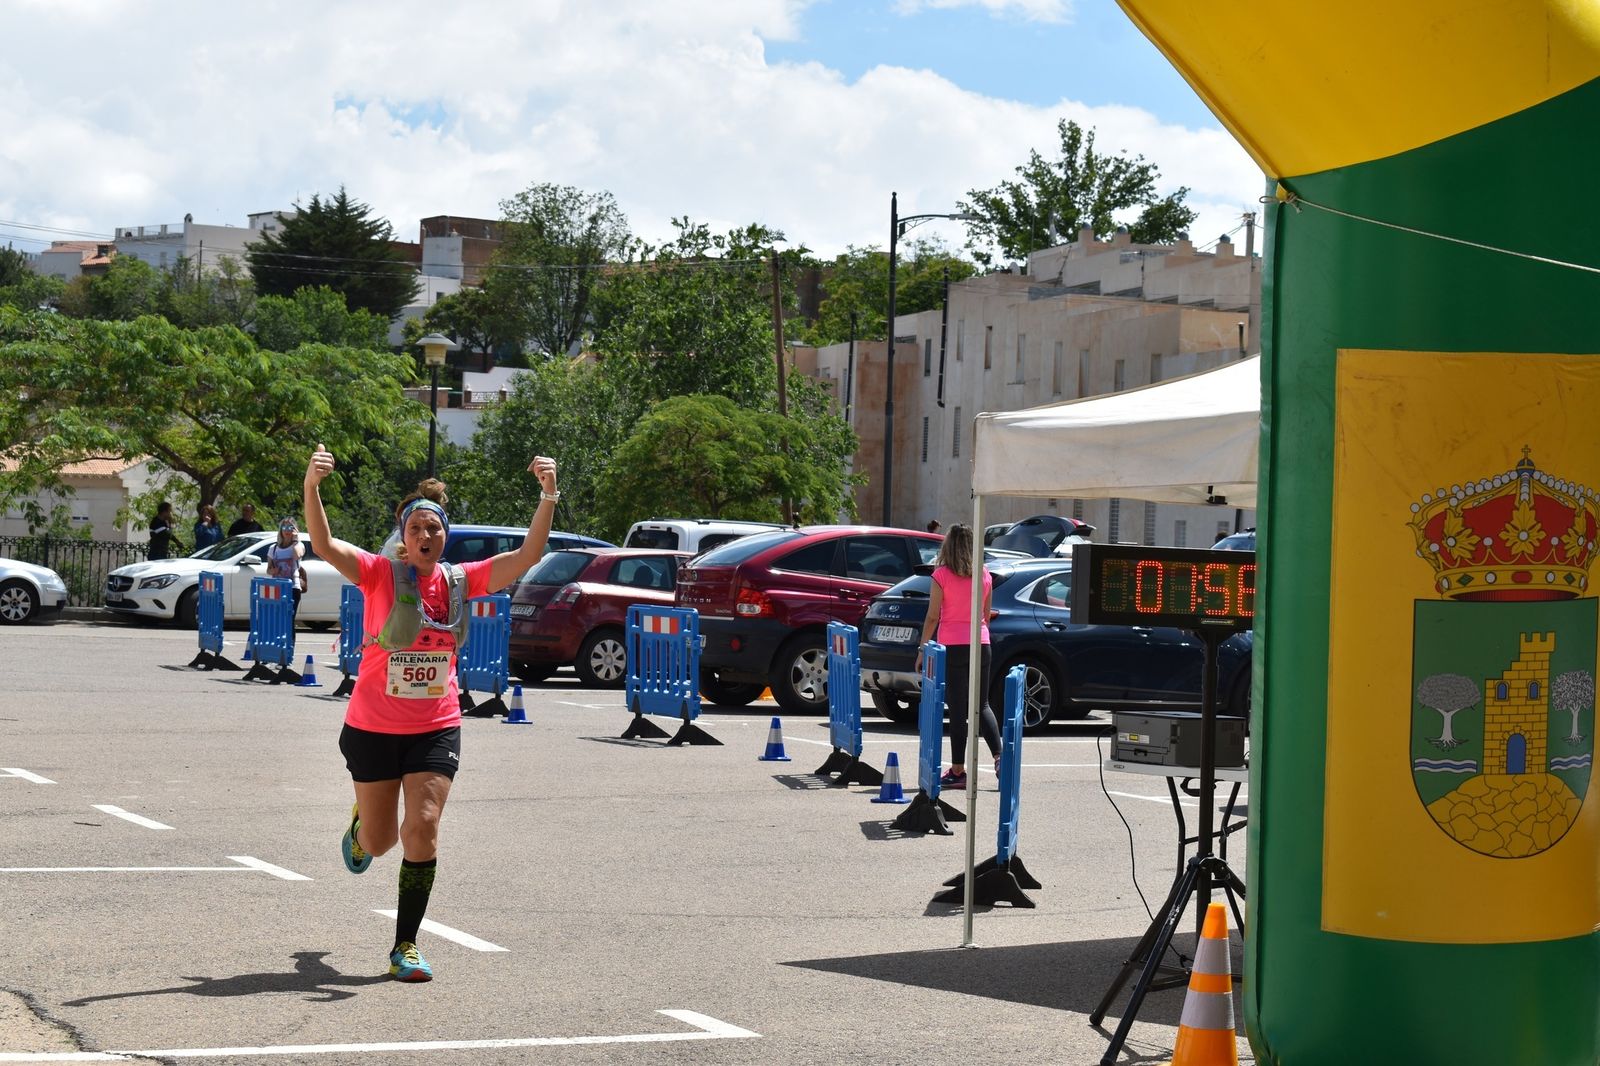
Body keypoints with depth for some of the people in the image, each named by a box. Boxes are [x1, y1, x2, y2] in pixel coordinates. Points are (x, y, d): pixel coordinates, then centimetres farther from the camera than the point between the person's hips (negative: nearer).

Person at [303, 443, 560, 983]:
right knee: (380, 842, 10)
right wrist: (311, 487, -41)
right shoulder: (380, 573, -9)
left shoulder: (461, 580, -1)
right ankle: (361, 823, 50)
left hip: (436, 728, 1)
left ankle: (406, 946, 0)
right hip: (372, 727, -1)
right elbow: (324, 545, -24)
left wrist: (547, 497, -20)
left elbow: (529, 554, -6)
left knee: (423, 828, -12)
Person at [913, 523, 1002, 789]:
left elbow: (932, 617, -7)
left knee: (957, 709, 0)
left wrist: (922, 650, 0)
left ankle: (958, 770, 1)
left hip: (952, 647, -4)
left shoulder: (941, 575, -7)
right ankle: (999, 757, -4)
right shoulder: (984, 576, 6)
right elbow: (986, 615, 13)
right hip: (980, 644, 4)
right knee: (982, 705, 13)